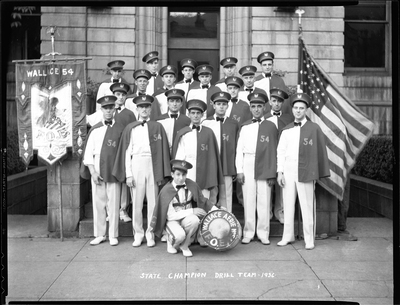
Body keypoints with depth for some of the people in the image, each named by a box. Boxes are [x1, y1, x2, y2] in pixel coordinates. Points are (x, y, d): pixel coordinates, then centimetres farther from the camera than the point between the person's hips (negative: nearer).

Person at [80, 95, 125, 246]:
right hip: (97, 171, 1)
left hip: (114, 172, -1)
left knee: (113, 204, 2)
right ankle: (99, 235, 19)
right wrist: (93, 172, -4)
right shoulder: (95, 130, 6)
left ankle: (113, 236, 14)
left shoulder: (120, 129, 3)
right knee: (98, 204, 6)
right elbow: (88, 153, 4)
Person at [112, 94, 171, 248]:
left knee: (153, 201, 3)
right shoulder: (130, 128, 7)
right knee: (137, 202, 4)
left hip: (153, 165, 0)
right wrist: (128, 174, -2)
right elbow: (127, 152, 5)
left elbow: (163, 151, 3)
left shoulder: (157, 127, 6)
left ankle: (150, 234, 14)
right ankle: (138, 234, 16)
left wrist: (161, 173, -3)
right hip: (136, 165, 0)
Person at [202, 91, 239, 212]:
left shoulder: (234, 124, 9)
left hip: (228, 167, 1)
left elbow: (237, 147, 10)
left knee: (226, 197, 3)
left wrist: (238, 169, 7)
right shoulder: (206, 123, 5)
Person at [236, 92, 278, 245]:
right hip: (248, 166, 1)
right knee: (248, 200, 5)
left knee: (264, 201, 2)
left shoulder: (271, 126, 4)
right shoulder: (244, 127, 8)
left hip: (264, 167, -1)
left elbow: (273, 151, 1)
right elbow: (239, 150, 6)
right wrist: (239, 170, -1)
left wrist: (272, 173, -2)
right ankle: (248, 233, 14)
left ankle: (263, 233, 13)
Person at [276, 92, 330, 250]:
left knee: (307, 206, -1)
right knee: (288, 204, 9)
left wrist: (318, 173, -4)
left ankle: (309, 239, 10)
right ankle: (288, 236, 21)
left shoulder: (314, 128, 1)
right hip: (288, 170, 3)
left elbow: (320, 151, -1)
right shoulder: (286, 130, 10)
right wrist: (280, 172, 1)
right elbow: (281, 152, 8)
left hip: (305, 171, -3)